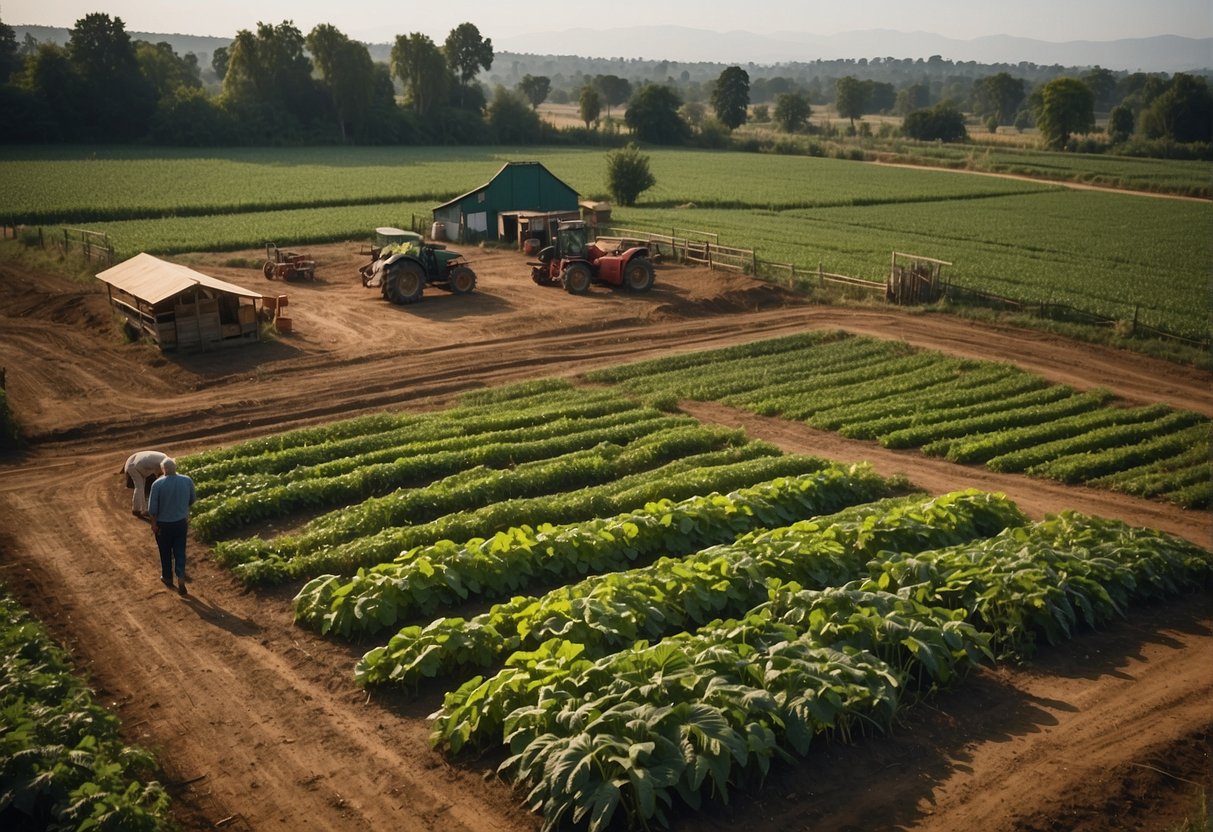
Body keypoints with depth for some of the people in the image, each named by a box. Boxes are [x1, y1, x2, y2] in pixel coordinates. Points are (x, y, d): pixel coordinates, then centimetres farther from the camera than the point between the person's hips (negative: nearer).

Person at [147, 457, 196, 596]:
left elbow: (153, 508, -15)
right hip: (181, 522, 2)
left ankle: (167, 577, 33)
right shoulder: (187, 481, -11)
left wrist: (154, 523, -1)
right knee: (180, 552, 10)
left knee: (166, 552, 17)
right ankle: (181, 579, -3)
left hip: (163, 524, -2)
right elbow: (192, 499, 5)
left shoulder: (157, 484, -20)